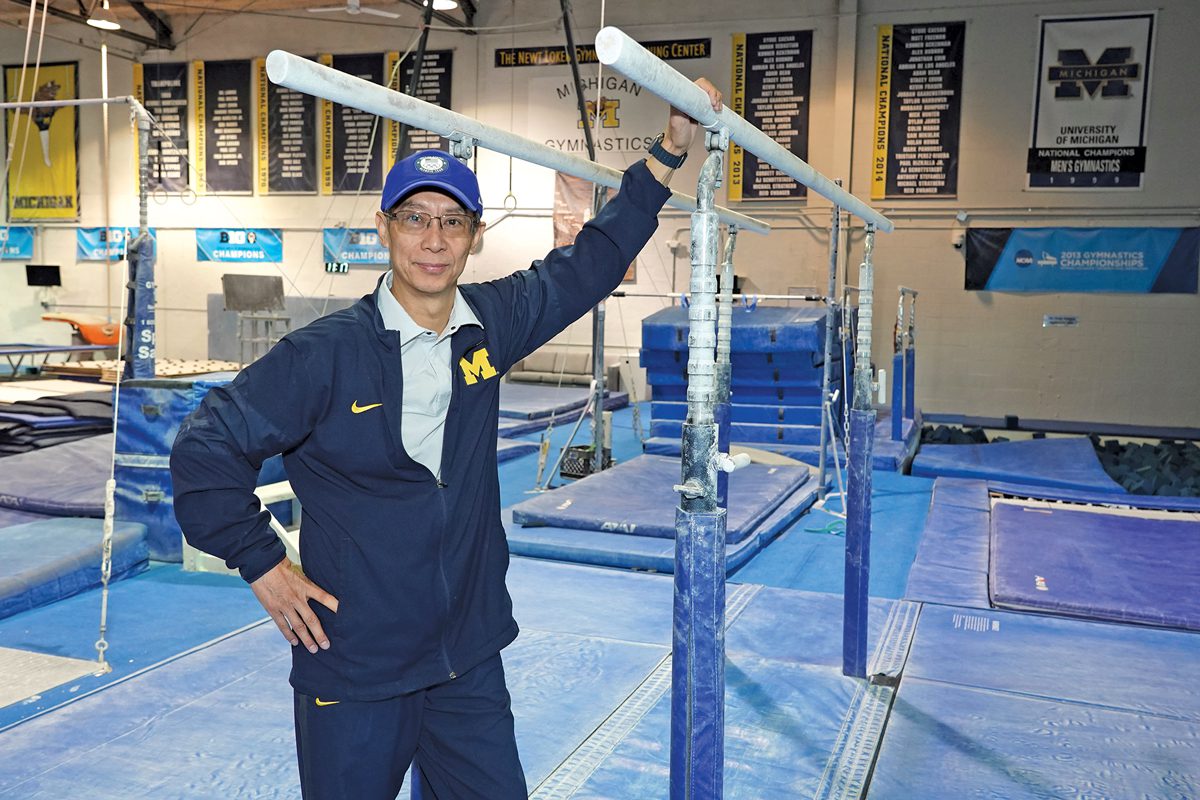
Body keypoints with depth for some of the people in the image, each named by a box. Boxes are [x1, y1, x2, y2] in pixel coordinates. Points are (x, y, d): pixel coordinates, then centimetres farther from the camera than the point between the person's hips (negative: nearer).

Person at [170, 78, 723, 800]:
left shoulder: (491, 322, -2)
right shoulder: (327, 353, -15)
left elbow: (592, 262, 9)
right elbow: (206, 448, -8)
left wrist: (669, 152, 6)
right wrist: (263, 564, -8)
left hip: (471, 661, 4)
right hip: (354, 673, -4)